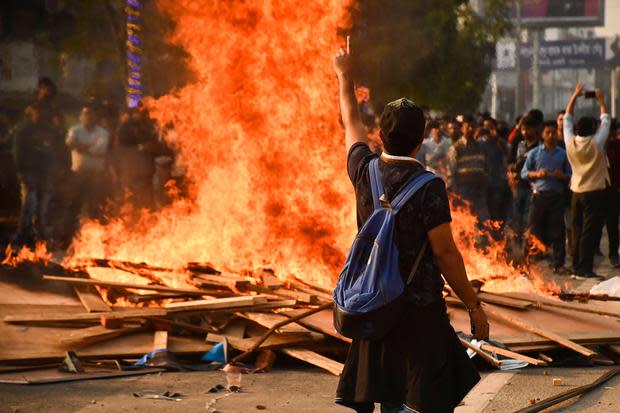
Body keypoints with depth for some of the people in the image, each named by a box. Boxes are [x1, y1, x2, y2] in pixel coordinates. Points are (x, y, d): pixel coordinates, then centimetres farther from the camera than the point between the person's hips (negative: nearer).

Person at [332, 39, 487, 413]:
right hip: (419, 309, -6)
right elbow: (445, 252, -14)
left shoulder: (366, 171, 1)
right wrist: (474, 306, -5)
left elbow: (352, 124, 20)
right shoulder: (429, 186, -15)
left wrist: (345, 77, 37)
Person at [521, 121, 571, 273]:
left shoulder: (563, 154, 8)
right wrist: (537, 174, -10)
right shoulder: (534, 153, 6)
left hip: (557, 196, 1)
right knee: (535, 230, 1)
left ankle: (558, 264, 7)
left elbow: (569, 175, 11)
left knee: (558, 231, 1)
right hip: (539, 195, -1)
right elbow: (524, 173, 7)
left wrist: (562, 176, -10)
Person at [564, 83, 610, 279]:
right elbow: (606, 120, 1)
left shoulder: (571, 143, -2)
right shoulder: (596, 143, -12)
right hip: (595, 192, -5)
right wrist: (601, 101, 14)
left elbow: (567, 118, 11)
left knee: (578, 230, 11)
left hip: (577, 193, 5)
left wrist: (575, 96, 17)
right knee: (590, 232, -7)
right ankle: (585, 268, -11)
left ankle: (577, 267, 14)